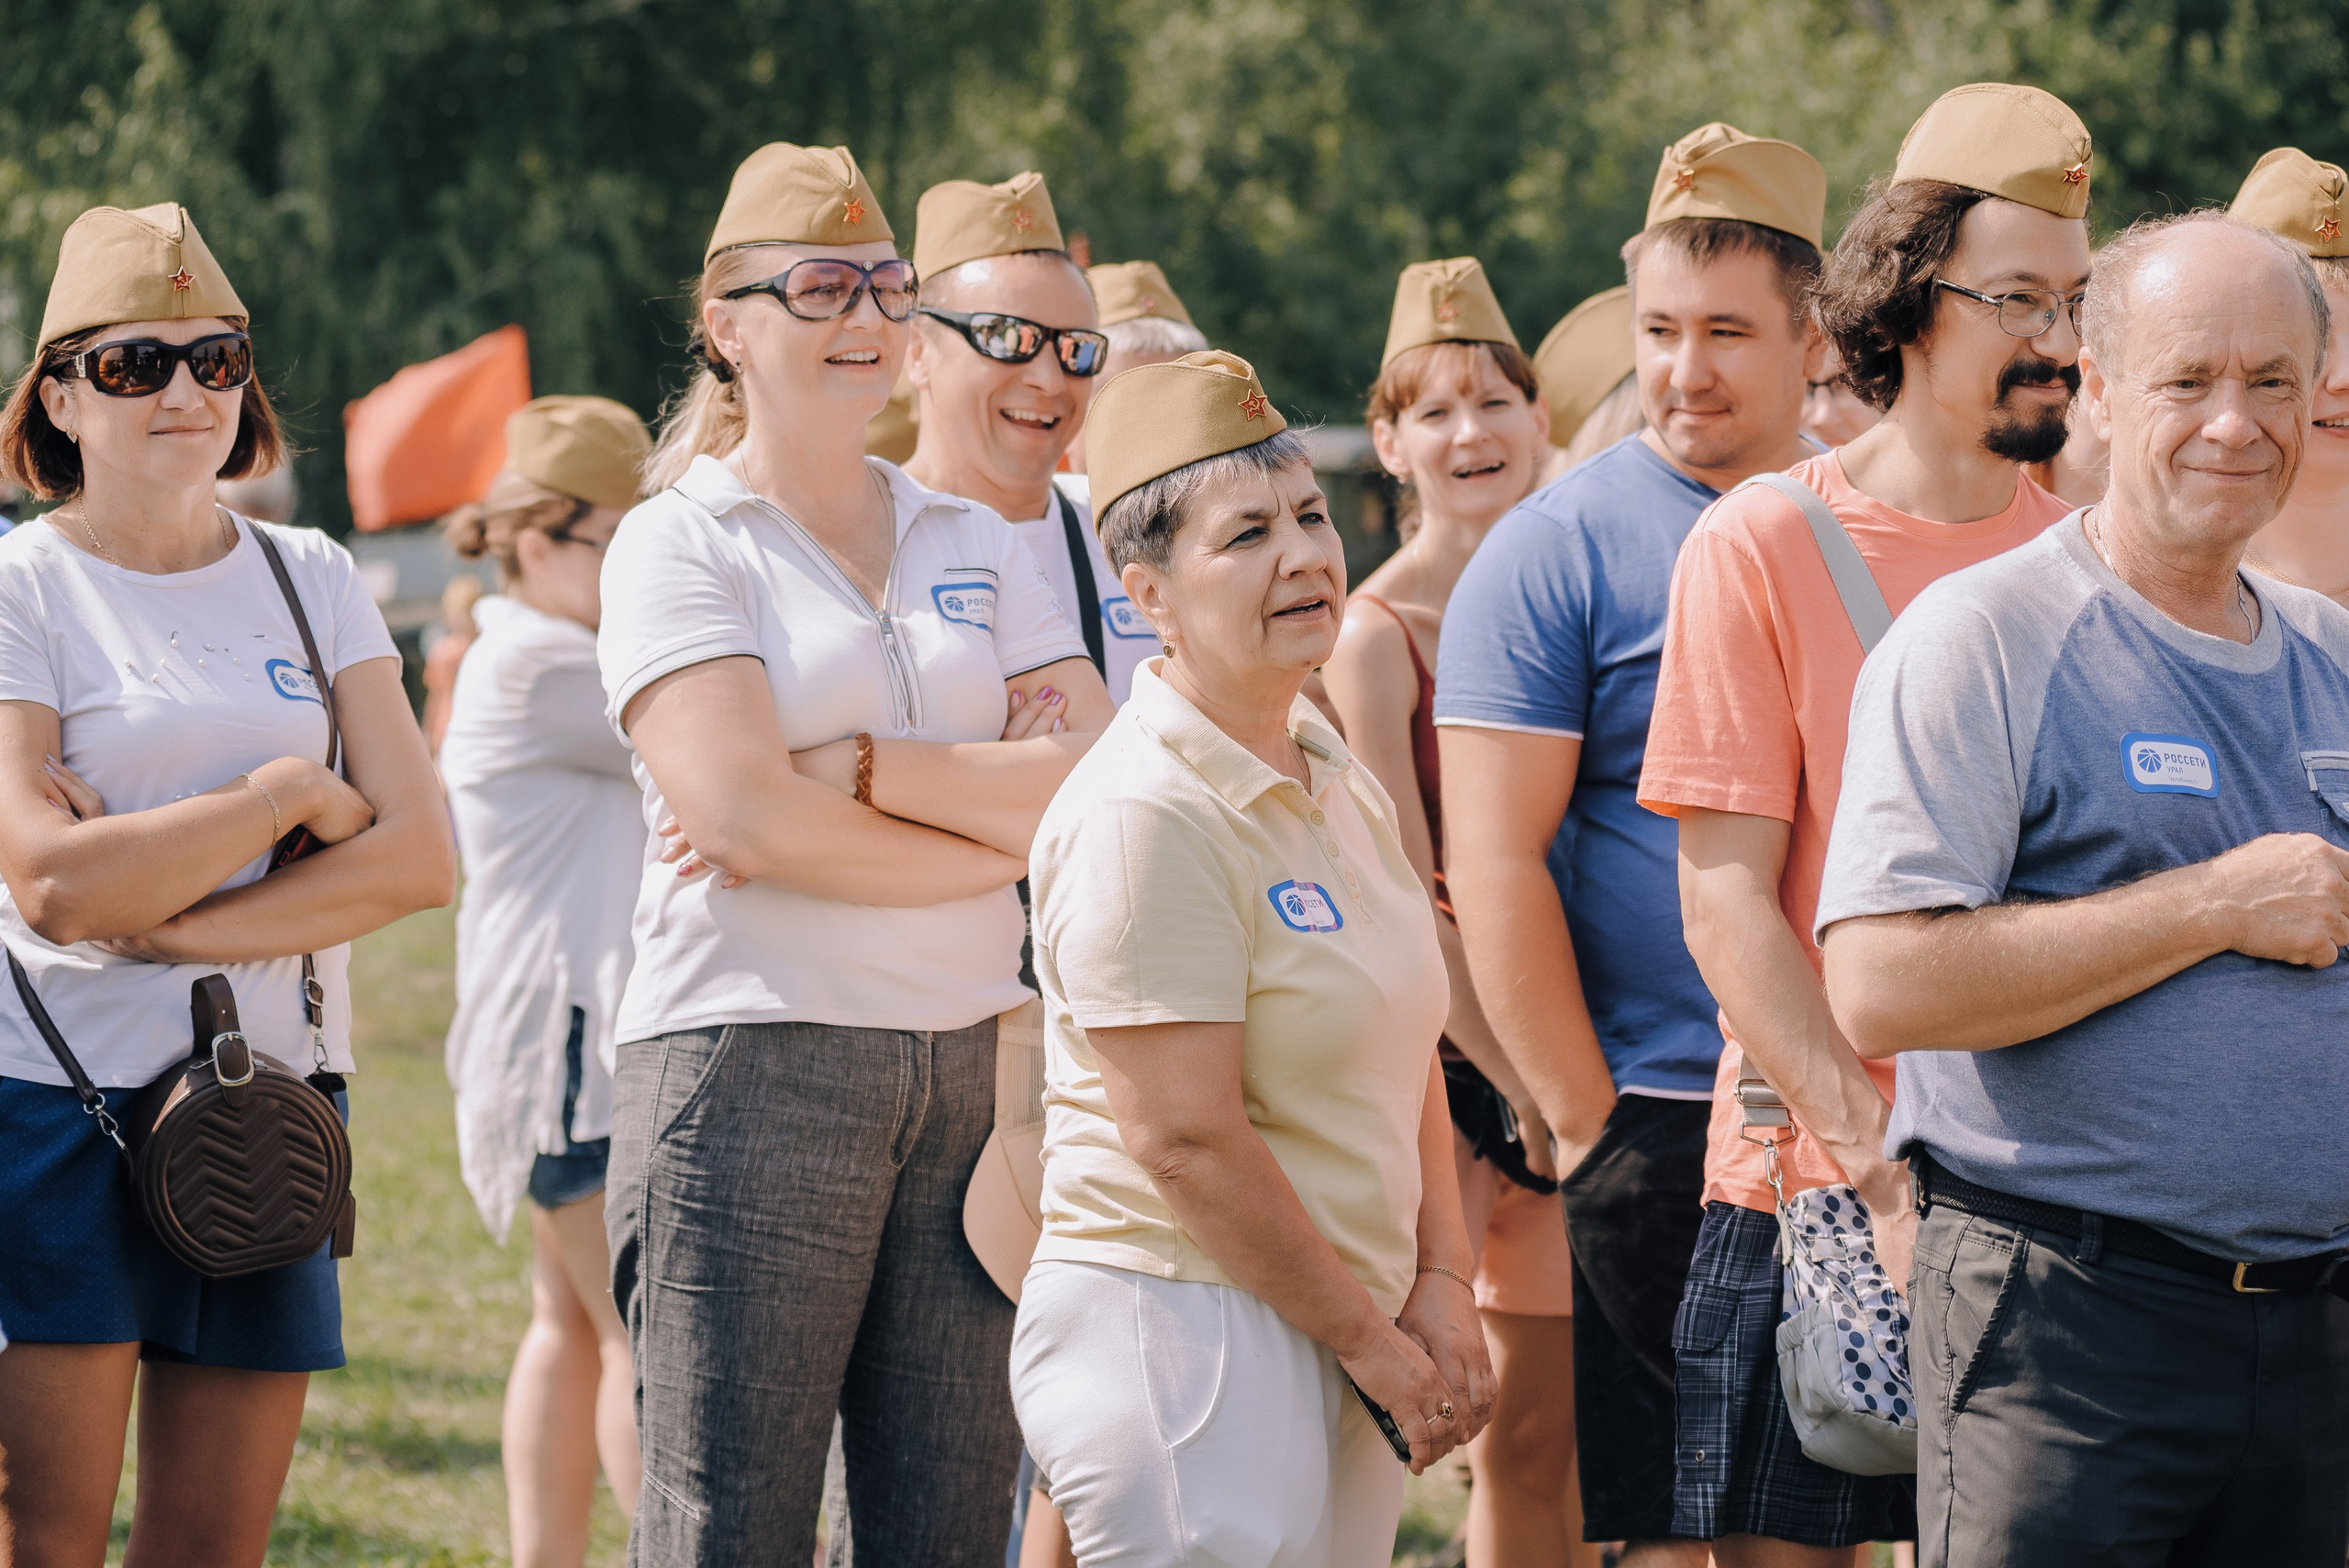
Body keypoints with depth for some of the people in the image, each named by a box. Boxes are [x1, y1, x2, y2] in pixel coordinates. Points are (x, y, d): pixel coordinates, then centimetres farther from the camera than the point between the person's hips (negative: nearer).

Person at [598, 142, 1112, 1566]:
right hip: (753, 1065, -5)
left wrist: (855, 769, -9)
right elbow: (746, 816, -13)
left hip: (973, 1067, 5)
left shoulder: (980, 544, 16)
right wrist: (1005, 818, -5)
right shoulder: (679, 543, 2)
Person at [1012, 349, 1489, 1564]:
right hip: (1176, 1327, -8)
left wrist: (1440, 1288, 5)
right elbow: (1184, 1135, -19)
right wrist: (1372, 1339, -12)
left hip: (1336, 1343, 8)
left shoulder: (1342, 789, 13)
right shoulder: (1143, 815, -15)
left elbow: (1405, 1057, 19)